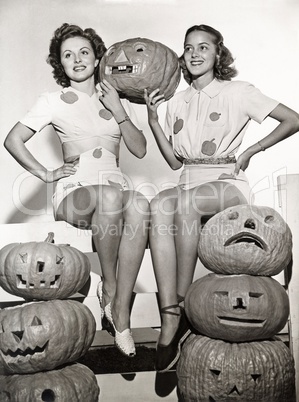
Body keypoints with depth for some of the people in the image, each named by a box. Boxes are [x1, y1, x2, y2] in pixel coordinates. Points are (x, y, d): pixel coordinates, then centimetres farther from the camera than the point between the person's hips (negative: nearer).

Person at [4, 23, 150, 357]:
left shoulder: (118, 101, 22)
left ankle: (120, 313, -31)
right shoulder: (54, 101, 12)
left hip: (115, 188, 3)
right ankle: (109, 286, -20)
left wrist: (118, 111, 2)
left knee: (139, 206, -36)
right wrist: (46, 174, -1)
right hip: (75, 192, -3)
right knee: (111, 195, -40)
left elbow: (139, 150, 12)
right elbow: (13, 140, 7)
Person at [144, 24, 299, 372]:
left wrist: (251, 151, 0)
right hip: (189, 183, 4)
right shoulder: (177, 102, 19)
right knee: (158, 206, -33)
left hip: (228, 183, -4)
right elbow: (175, 161, 14)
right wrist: (152, 120, 6)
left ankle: (182, 305, -28)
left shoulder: (237, 92, 6)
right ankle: (170, 318, -38)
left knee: (186, 201, -38)